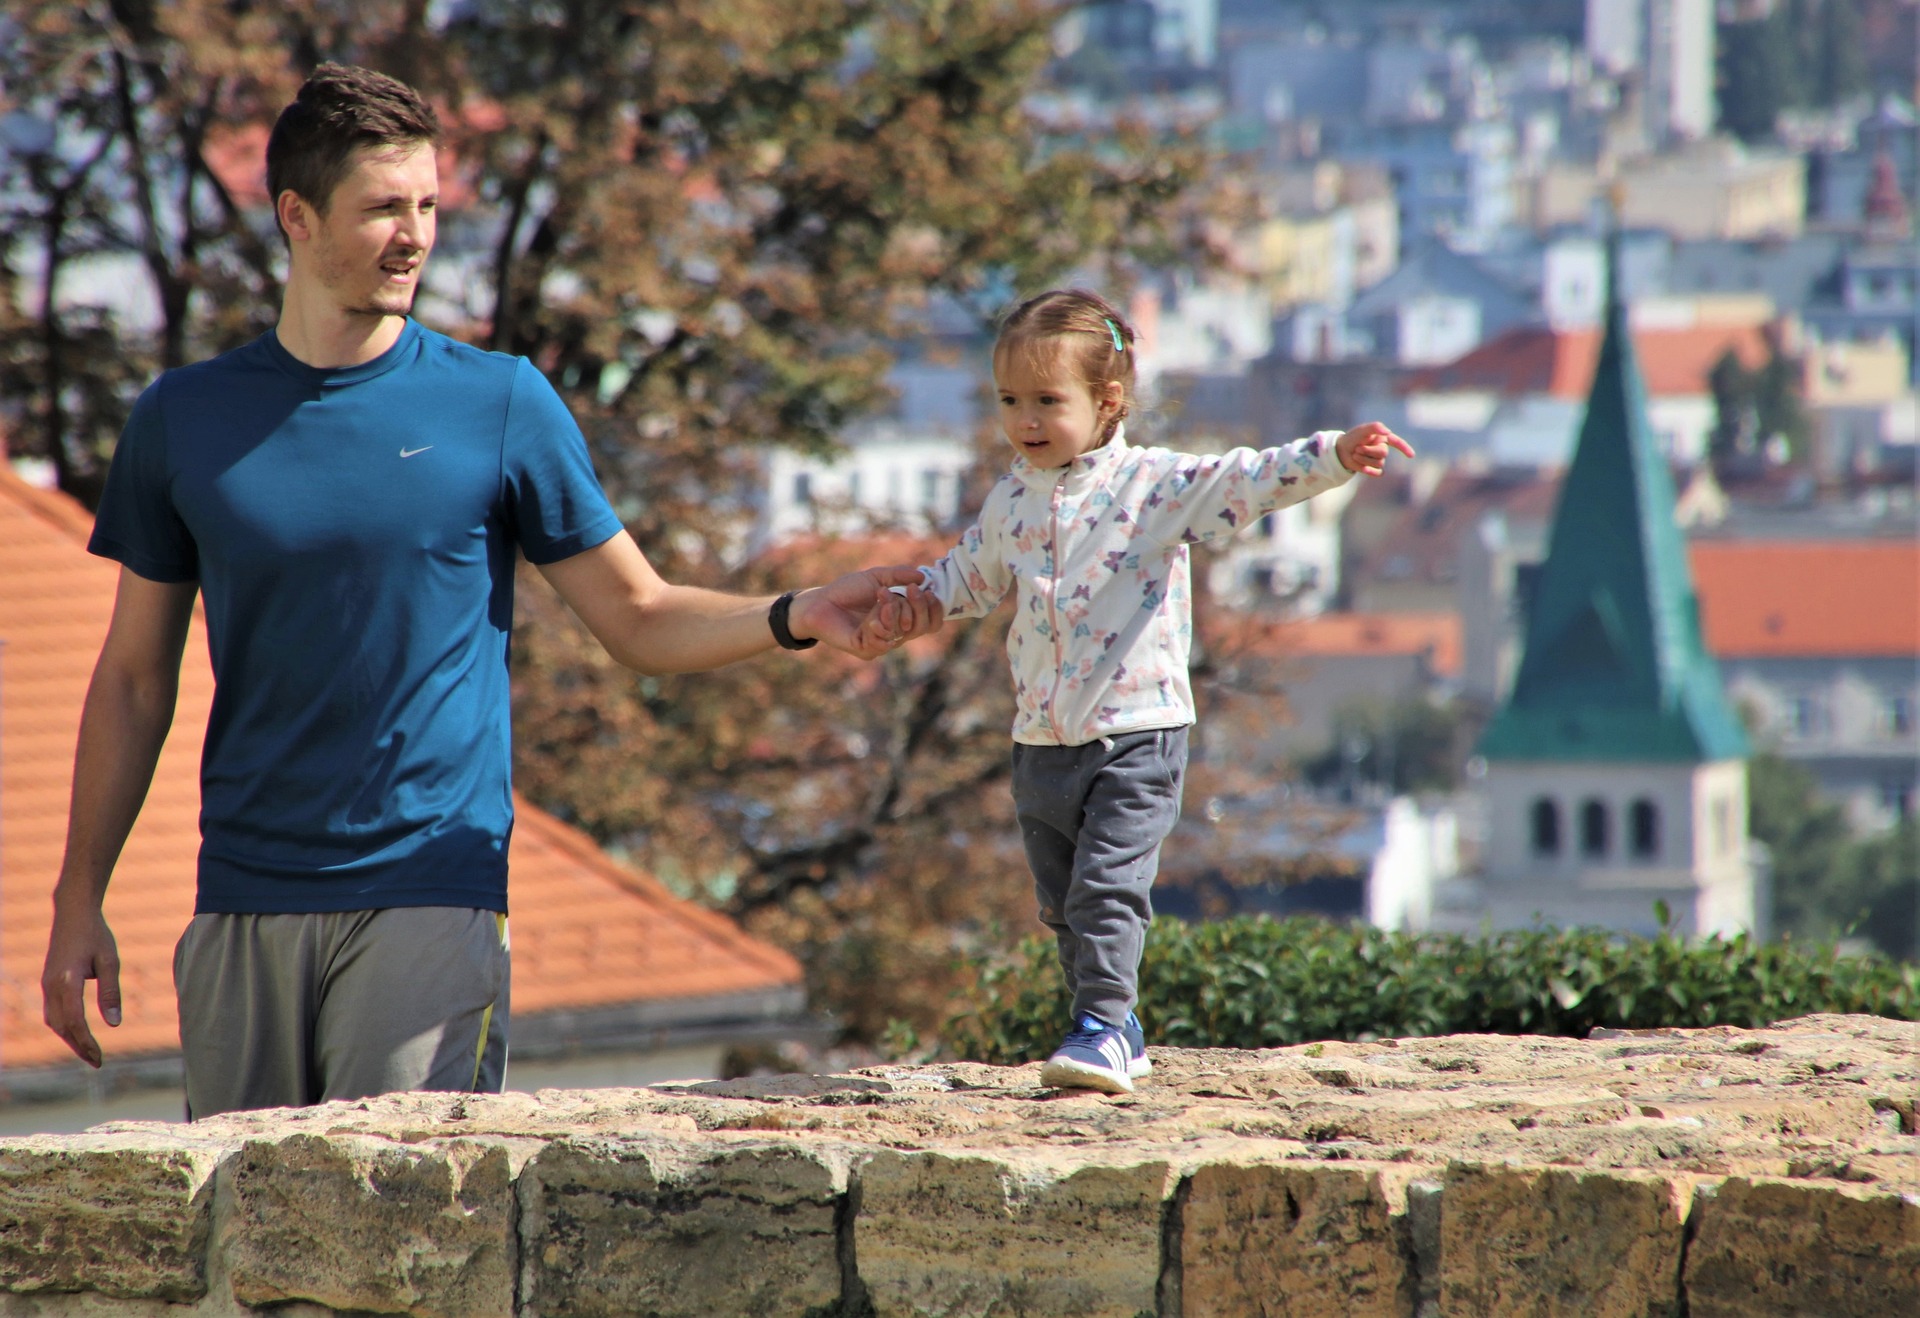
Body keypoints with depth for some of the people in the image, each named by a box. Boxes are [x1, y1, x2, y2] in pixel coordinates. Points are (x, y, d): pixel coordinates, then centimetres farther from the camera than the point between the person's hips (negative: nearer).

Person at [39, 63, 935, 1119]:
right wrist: (78, 902, 9)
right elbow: (135, 679, 13)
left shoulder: (500, 405, 3)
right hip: (243, 903, 2)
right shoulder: (184, 418, 8)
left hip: (430, 887, -2)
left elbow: (640, 618, 5)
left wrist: (798, 618, -13)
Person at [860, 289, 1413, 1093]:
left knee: (1108, 884, -15)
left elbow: (1241, 485, -19)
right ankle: (1117, 1030, 25)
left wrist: (1331, 458, -32)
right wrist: (904, 599, 11)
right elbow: (969, 576, 25)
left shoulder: (1150, 485, -8)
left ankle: (1103, 1028, -11)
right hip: (1041, 744, 6)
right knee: (1060, 901, 13)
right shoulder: (1012, 501, 9)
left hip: (1135, 733, -6)